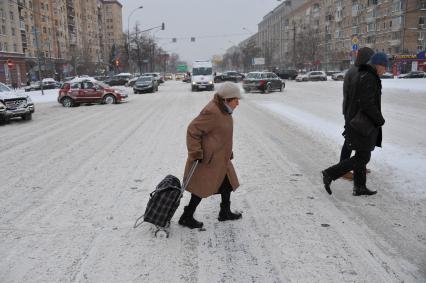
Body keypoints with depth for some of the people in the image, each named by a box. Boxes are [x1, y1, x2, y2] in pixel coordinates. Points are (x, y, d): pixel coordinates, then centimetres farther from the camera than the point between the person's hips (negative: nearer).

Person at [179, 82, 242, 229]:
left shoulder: (223, 110, 7)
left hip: (220, 158, 10)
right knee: (202, 188, 0)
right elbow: (193, 130, -24)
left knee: (227, 183, 19)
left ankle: (225, 212, 36)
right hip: (208, 159, -10)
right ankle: (186, 217, 16)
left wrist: (228, 152, 22)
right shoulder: (212, 112, -25)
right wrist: (196, 154, -24)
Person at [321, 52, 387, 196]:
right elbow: (367, 104, -24)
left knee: (362, 156, 15)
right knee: (362, 158, -3)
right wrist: (380, 120, -11)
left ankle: (359, 187, 22)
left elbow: (349, 100, 17)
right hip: (364, 125, -10)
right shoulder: (369, 79, -17)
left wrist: (348, 120, 20)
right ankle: (330, 174, -3)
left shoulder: (361, 76, 13)